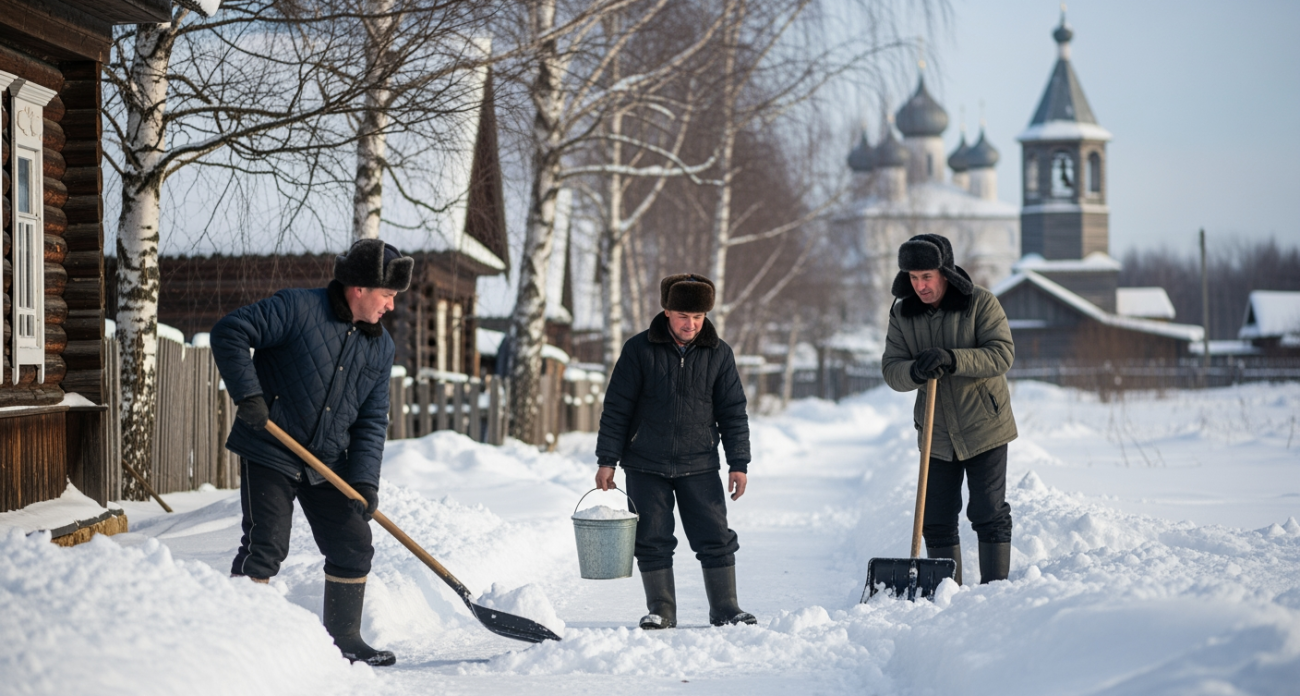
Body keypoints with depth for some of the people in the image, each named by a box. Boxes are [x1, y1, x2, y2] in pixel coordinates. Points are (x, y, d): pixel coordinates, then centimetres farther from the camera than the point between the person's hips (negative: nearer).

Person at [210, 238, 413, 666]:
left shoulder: (381, 348, 5)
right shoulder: (297, 308, -14)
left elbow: (372, 420, 5)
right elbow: (229, 333, -15)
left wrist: (364, 478, -7)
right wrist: (248, 394, -23)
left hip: (328, 466, 6)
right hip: (269, 454, -6)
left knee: (353, 546, 7)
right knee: (266, 547, -10)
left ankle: (344, 640, 20)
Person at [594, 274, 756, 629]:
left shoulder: (718, 353, 1)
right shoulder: (639, 350, -4)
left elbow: (733, 411, 7)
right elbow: (616, 408, -1)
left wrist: (739, 463, 2)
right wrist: (607, 460, -4)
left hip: (700, 465, 1)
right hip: (646, 465, -1)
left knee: (716, 538, -1)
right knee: (652, 540, 2)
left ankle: (725, 609, 10)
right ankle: (661, 610, 13)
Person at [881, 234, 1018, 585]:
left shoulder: (981, 303, -10)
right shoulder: (902, 313, 0)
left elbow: (1002, 354, -19)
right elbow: (891, 369, -5)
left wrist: (952, 359, -32)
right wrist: (914, 371, -28)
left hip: (984, 429, -3)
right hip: (937, 435, 4)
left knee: (989, 513, -1)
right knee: (936, 519, 5)